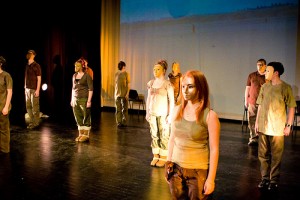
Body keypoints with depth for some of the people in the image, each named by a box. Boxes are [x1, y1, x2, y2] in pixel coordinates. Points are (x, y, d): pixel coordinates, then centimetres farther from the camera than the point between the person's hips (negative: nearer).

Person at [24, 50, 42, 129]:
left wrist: (37, 90, -15)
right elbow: (26, 77, 16)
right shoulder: (27, 65, 12)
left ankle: (36, 123, 7)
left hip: (34, 89, -7)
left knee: (35, 107, -3)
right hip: (27, 89, 7)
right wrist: (25, 88, 13)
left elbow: (39, 78, -10)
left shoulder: (36, 66, -8)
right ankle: (31, 122, 20)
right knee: (28, 106, 10)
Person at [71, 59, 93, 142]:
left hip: (84, 99, -6)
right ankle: (80, 134, 19)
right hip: (75, 99, 6)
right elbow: (73, 88, 18)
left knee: (86, 117, 0)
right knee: (78, 118, 9)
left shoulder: (87, 76, -7)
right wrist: (72, 99, 15)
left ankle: (86, 135, 9)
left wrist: (89, 101, -14)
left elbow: (91, 89, -9)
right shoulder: (74, 75, 12)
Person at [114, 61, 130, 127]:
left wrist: (127, 93, -13)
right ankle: (119, 122, 12)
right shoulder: (116, 74, 9)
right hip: (117, 94, 4)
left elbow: (128, 84, -5)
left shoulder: (126, 74, -3)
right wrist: (115, 93, 8)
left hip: (124, 94, -3)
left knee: (125, 109, 3)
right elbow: (115, 84, 13)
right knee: (118, 109, 5)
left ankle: (124, 122, 11)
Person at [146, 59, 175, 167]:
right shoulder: (151, 83, 7)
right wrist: (147, 112, 11)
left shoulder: (167, 84, -9)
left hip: (163, 114, -5)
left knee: (164, 136, 2)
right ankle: (155, 156, 22)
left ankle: (163, 158, 13)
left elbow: (172, 100, -8)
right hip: (152, 113, 5)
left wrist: (170, 115, -12)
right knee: (154, 135, 11)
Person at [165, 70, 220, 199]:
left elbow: (214, 149, -11)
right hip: (176, 169, 4)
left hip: (198, 171, -4)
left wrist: (211, 179, -11)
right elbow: (172, 139, 8)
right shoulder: (177, 110, 0)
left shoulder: (210, 116, -13)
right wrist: (168, 164, 10)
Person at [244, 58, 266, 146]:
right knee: (252, 121, 1)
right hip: (252, 102, 1)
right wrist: (246, 100, 8)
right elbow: (247, 88, 11)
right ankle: (253, 138, 9)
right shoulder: (251, 75, 8)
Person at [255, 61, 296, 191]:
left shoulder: (285, 88, -7)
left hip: (277, 128, -4)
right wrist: (257, 122, 10)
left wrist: (288, 125, -9)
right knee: (263, 155, 11)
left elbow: (291, 108, -5)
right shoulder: (264, 87, 7)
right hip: (263, 127, 5)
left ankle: (274, 181, 18)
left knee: (276, 156, 5)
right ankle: (265, 178, 25)